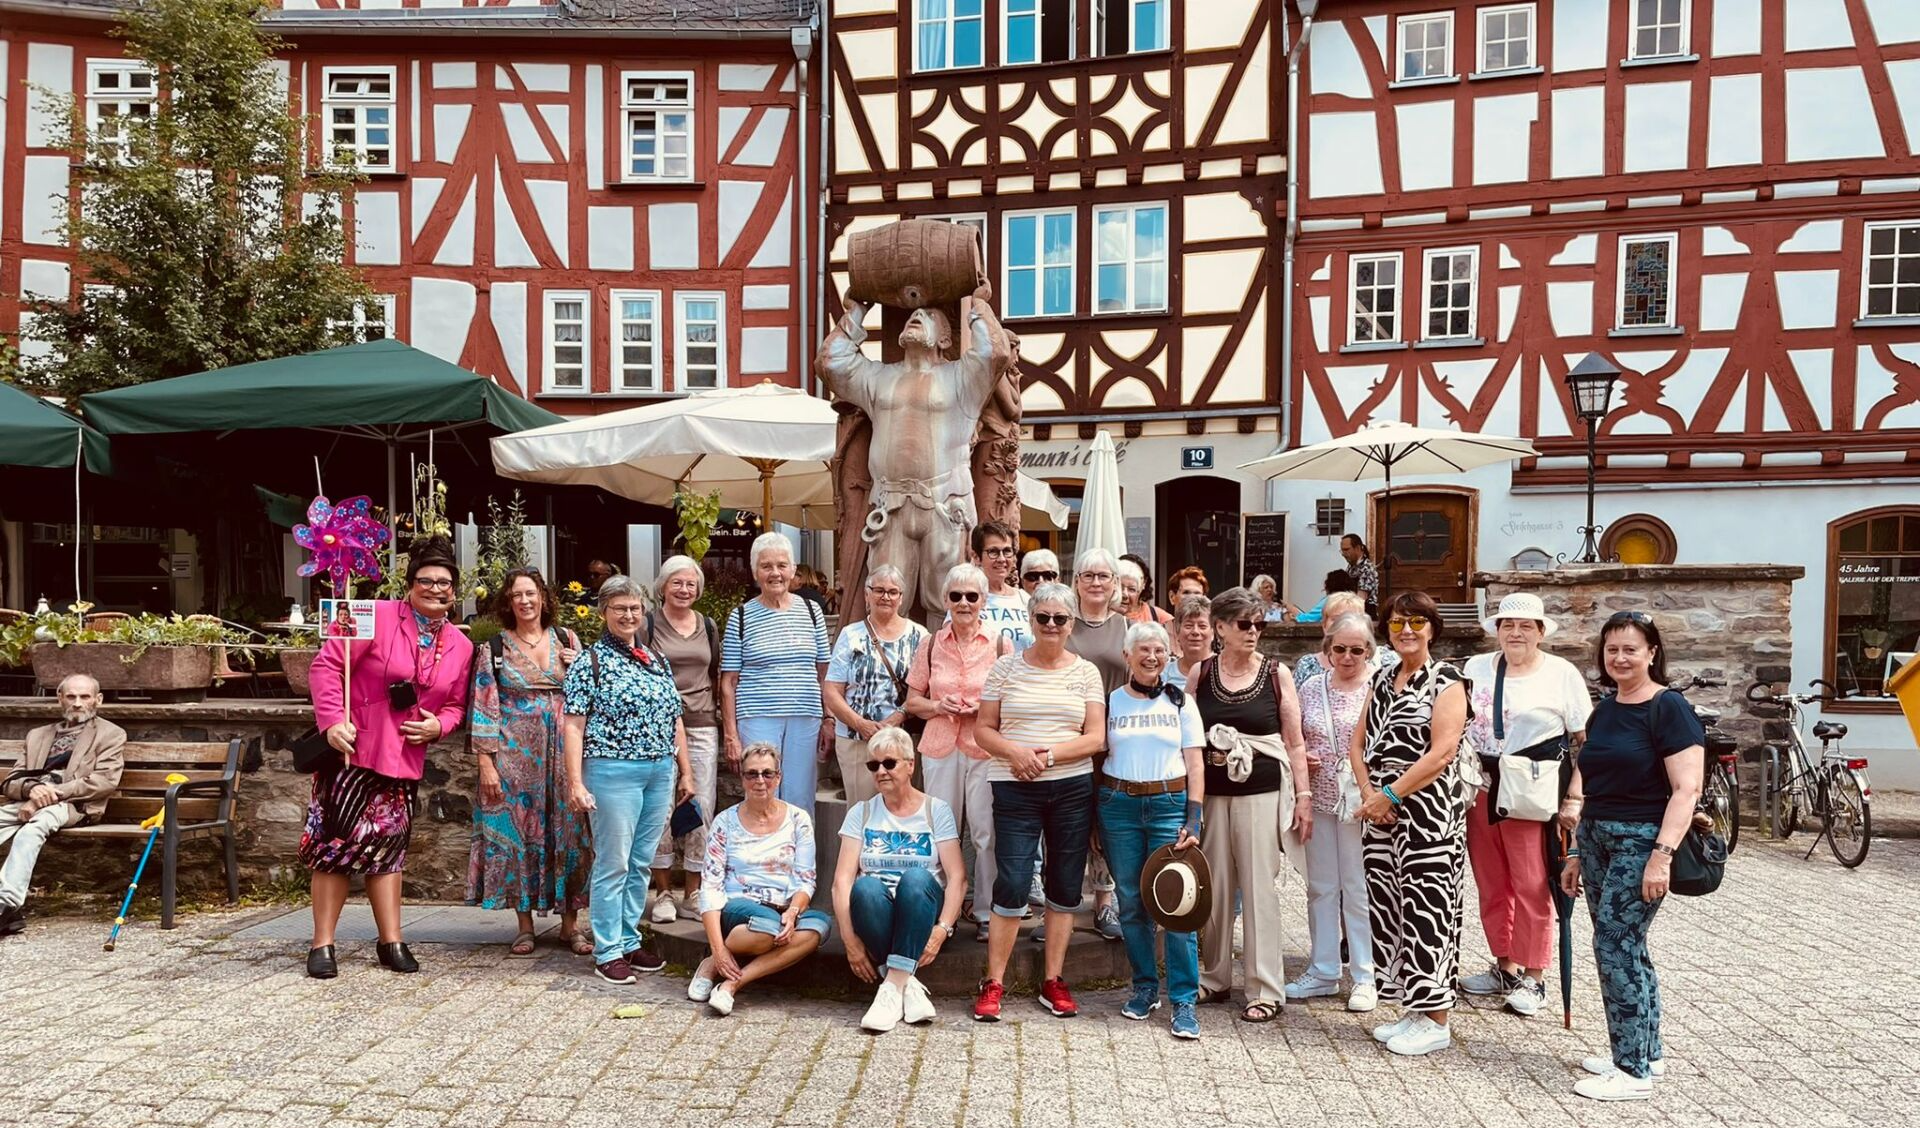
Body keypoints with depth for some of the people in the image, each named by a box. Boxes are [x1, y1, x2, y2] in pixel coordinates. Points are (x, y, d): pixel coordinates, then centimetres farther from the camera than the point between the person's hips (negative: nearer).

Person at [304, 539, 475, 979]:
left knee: (387, 846, 11)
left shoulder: (460, 647, 7)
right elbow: (327, 664, -12)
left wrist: (438, 724, -6)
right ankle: (322, 944, 13)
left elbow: (455, 705, 15)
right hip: (353, 749, -4)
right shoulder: (378, 616, -9)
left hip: (405, 759, 4)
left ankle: (391, 942, 18)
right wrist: (333, 721, -20)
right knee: (336, 844, 1)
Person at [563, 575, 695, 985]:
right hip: (613, 771, -6)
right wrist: (576, 783, -14)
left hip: (661, 771, 6)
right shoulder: (589, 662, -3)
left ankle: (629, 941, 23)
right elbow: (574, 726, -8)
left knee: (642, 863, 12)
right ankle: (607, 952, 9)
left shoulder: (658, 660, 14)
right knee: (613, 863, 0)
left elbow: (675, 721, 17)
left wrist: (684, 771, 14)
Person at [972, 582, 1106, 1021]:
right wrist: (1014, 752, -15)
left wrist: (1048, 755, -13)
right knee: (1012, 884, -5)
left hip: (1072, 788, 2)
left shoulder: (1085, 672, 5)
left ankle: (1053, 981, 21)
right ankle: (994, 983, 9)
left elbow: (1095, 738, 0)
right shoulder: (1006, 668, 3)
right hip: (1015, 790, -2)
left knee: (1065, 886, 8)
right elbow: (983, 729, 3)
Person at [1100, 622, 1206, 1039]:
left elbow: (1194, 767, 4)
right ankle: (1145, 988, 22)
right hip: (1119, 805, 1)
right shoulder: (1111, 702, 7)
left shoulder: (1181, 703, 6)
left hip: (1169, 805, -1)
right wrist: (1093, 821, 3)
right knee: (1131, 903, 7)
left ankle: (1184, 1000, 3)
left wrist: (1193, 820, -6)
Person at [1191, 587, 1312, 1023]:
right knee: (1215, 886, 9)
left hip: (1262, 794, -2)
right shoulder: (1200, 674, 5)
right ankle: (1216, 977, 24)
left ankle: (1266, 989, 10)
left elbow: (1295, 742, 3)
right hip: (1210, 794, 2)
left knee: (1259, 888, -1)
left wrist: (1303, 796, -1)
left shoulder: (1277, 673, 1)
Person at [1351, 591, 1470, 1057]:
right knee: (1387, 904, 9)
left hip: (1428, 808, -7)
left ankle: (1436, 1021, 9)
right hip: (1382, 808, 7)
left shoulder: (1446, 680, -5)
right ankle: (1410, 1008, 22)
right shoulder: (1382, 679, 15)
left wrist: (1390, 795, -14)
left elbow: (1441, 753, -15)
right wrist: (1368, 794, -2)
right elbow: (1359, 743, 13)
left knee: (1425, 908, -3)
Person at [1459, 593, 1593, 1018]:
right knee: (1491, 886, 12)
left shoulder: (1562, 673, -1)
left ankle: (1533, 977, 12)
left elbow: (1585, 740, -2)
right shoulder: (1476, 668, 9)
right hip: (1480, 790, 4)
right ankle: (1505, 967, 25)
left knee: (1532, 887, 0)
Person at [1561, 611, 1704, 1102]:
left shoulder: (1668, 708, -10)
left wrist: (1663, 854, -23)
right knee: (1626, 947, 13)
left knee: (1615, 943, -7)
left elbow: (1686, 789, -16)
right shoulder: (1604, 711, 12)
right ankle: (1648, 1051, 27)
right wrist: (1577, 852, 18)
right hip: (1597, 839, 7)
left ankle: (1634, 1071, 4)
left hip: (1640, 841, -7)